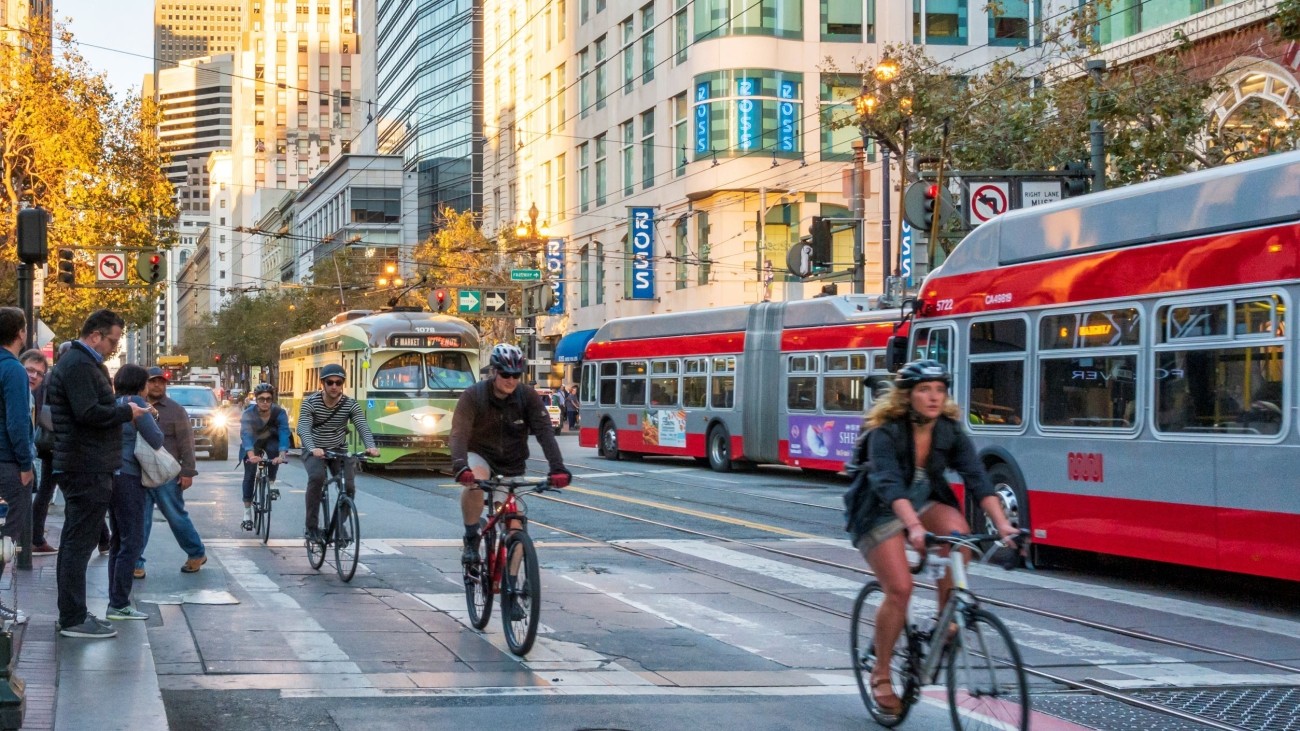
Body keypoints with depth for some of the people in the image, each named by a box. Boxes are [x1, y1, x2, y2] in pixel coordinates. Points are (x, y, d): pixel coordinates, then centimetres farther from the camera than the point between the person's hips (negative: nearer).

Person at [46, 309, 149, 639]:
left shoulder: (78, 362, 17)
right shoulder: (79, 365, -16)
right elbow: (89, 413, -24)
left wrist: (120, 410, 11)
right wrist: (126, 412, -12)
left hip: (79, 467, 11)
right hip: (88, 469, -11)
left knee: (75, 542, 15)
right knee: (79, 542, -7)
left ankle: (71, 614, 22)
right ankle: (74, 619, -4)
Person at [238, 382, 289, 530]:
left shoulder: (279, 413, -29)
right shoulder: (248, 414, -31)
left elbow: (284, 433, -40)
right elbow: (245, 434, -44)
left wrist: (282, 455, -57)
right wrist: (251, 455, -61)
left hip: (271, 439, 0)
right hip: (252, 442, 0)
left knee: (274, 450, -34)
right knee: (249, 475, -10)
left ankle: (271, 481, -10)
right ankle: (247, 514, -2)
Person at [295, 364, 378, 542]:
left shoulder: (351, 404, -10)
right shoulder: (310, 403, -16)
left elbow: (363, 427, -23)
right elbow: (303, 428, -29)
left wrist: (370, 446, -45)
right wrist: (313, 449, -50)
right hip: (314, 451, -2)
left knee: (349, 486, -18)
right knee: (316, 476, -32)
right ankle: (311, 526, -21)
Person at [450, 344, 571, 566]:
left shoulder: (528, 396, -14)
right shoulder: (473, 396, -19)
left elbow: (544, 432, -23)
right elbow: (459, 433, -30)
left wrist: (558, 467, -38)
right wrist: (459, 466, -49)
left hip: (512, 464, 3)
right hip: (480, 454, -2)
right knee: (474, 481, -38)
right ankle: (471, 540, -19)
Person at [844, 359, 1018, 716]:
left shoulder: (951, 432, -10)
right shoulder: (886, 433, -24)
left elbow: (977, 478, -18)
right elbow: (889, 485, -38)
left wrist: (1002, 523, -32)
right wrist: (915, 527, -54)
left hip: (926, 502, 4)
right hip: (881, 512, -4)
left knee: (956, 529, -29)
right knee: (900, 588, -19)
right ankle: (881, 673, 1)